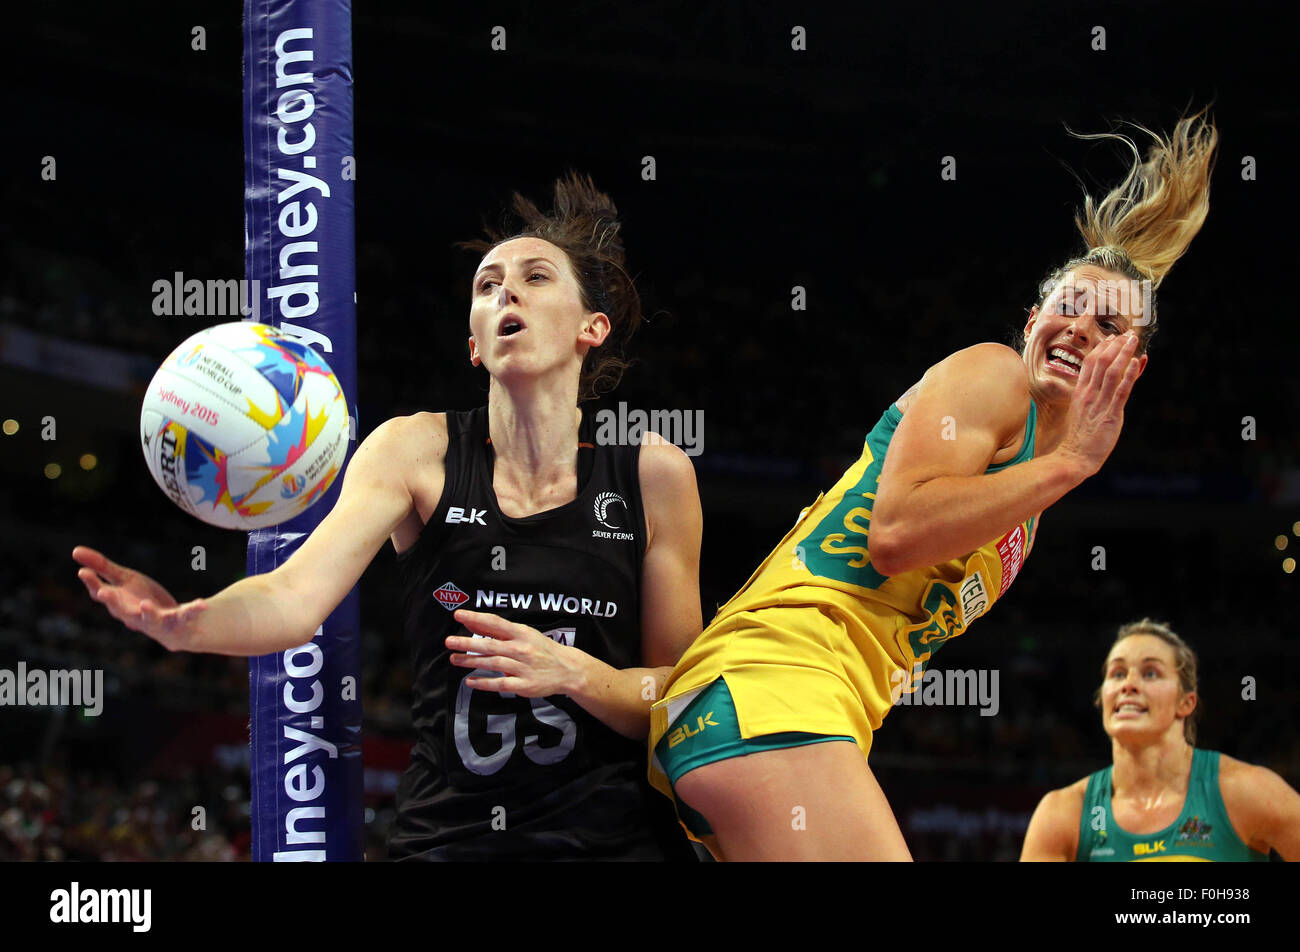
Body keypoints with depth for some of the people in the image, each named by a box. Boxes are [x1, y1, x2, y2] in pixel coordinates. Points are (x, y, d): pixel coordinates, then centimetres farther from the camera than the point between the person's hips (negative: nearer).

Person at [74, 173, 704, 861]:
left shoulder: (654, 474, 3)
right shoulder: (416, 450, 3)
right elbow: (296, 597, -12)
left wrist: (572, 672, -13)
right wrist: (181, 622, -32)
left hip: (613, 837, 0)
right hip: (444, 837, 0)